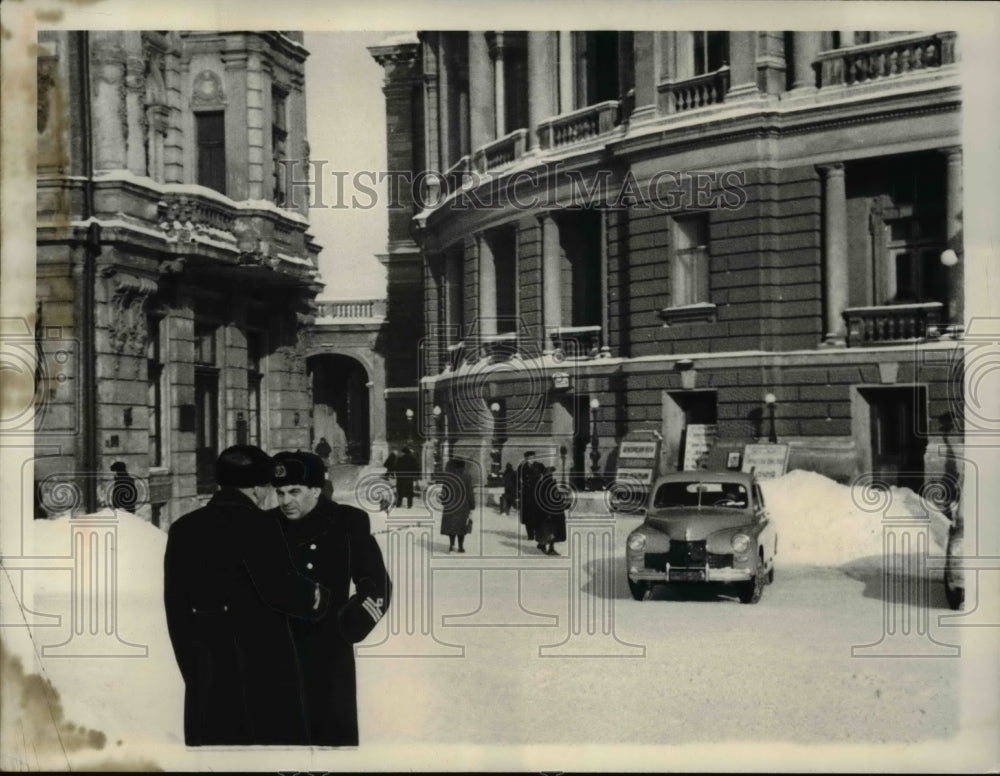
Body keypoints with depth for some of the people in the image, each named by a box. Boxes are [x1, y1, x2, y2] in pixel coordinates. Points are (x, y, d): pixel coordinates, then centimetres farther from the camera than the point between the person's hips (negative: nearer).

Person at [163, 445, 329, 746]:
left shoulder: (183, 529, 10)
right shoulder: (255, 524, -11)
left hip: (207, 674, 6)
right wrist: (315, 597, 2)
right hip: (261, 669, -6)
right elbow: (278, 588, -19)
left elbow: (176, 606, 12)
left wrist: (190, 668, 18)